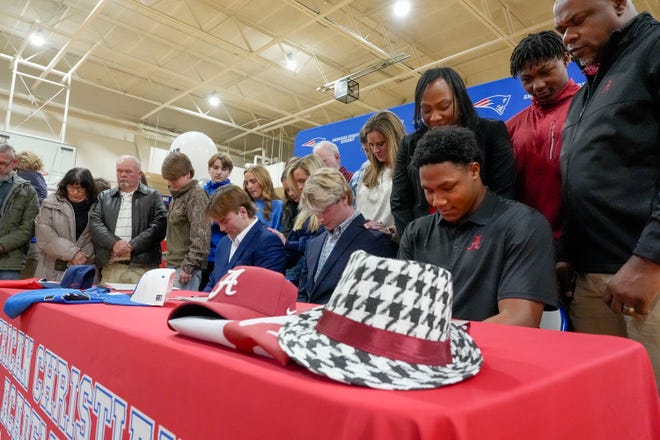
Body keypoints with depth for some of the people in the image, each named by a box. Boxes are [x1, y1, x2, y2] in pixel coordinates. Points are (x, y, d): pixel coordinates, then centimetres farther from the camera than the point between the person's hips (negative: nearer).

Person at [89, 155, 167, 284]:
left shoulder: (153, 196, 9)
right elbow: (94, 223, 7)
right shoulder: (104, 197, 19)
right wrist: (114, 243, -10)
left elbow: (159, 225, -3)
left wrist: (132, 246, -12)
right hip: (110, 266, 3)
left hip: (142, 266, -3)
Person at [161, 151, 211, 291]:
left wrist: (188, 267, -18)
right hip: (173, 264, 8)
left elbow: (201, 237, -18)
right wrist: (169, 263, 16)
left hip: (186, 268, -8)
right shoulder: (177, 196, 16)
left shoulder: (197, 196, -11)